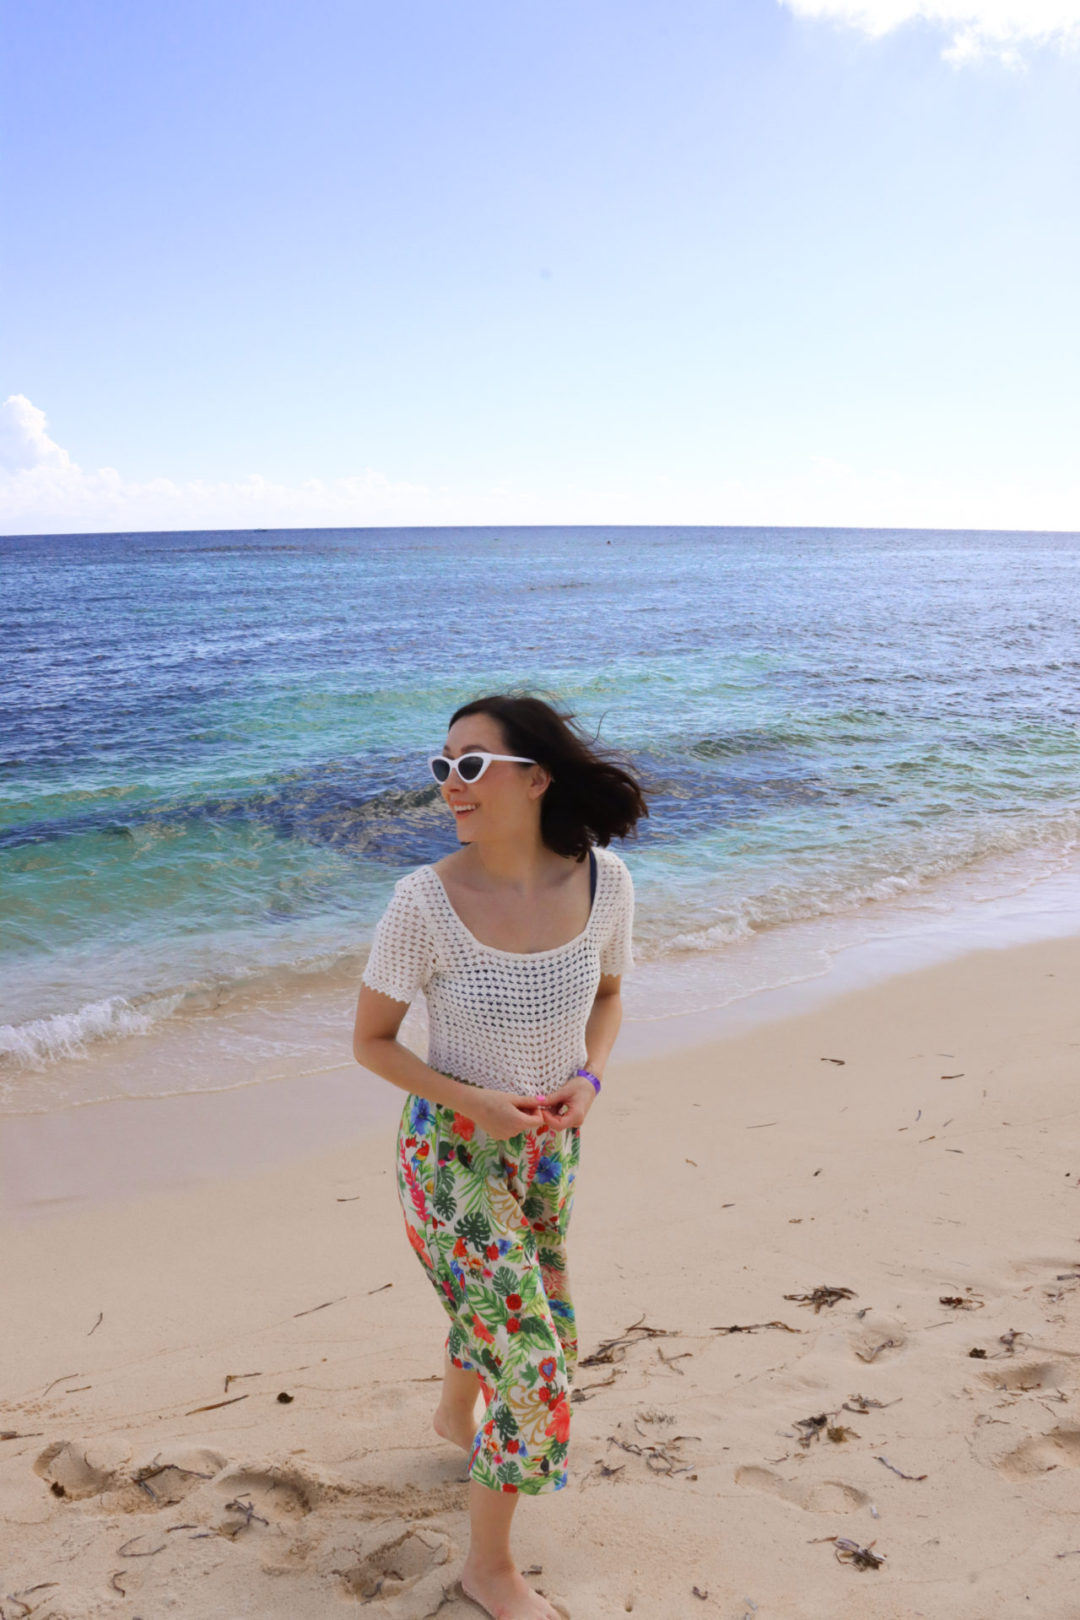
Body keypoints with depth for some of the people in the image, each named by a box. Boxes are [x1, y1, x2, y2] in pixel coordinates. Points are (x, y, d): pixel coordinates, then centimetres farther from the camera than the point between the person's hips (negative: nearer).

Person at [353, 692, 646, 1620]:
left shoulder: (604, 880, -15)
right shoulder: (426, 901, -24)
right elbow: (371, 1040, -11)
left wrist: (588, 1079, -13)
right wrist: (470, 1101, -24)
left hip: (550, 1143, 5)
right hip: (452, 1151, -4)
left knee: (510, 1312, 26)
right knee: (533, 1360, -4)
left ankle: (456, 1415, 61)